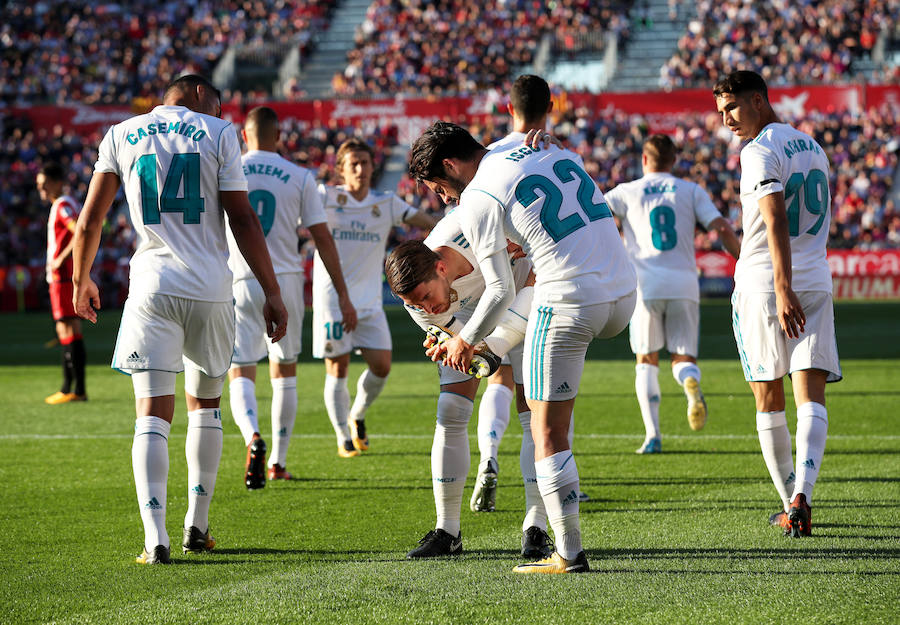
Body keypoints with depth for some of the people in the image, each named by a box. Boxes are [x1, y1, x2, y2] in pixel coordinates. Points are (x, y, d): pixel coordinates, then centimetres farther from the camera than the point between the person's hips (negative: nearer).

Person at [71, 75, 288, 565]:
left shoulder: (121, 135, 9)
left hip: (153, 286, 0)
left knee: (153, 414, -3)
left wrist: (81, 280, 26)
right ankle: (197, 526, 20)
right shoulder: (218, 134, 3)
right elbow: (243, 221, -2)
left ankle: (155, 536, -18)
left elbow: (89, 221, 11)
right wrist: (272, 292, 2)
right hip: (210, 287, 0)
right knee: (204, 405, 18)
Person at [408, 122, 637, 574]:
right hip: (622, 296, 7)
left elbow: (501, 291, 0)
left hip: (568, 302, -7)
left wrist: (465, 342, 15)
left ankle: (569, 554, 2)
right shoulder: (550, 150, 17)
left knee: (547, 431, 2)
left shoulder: (477, 201, -3)